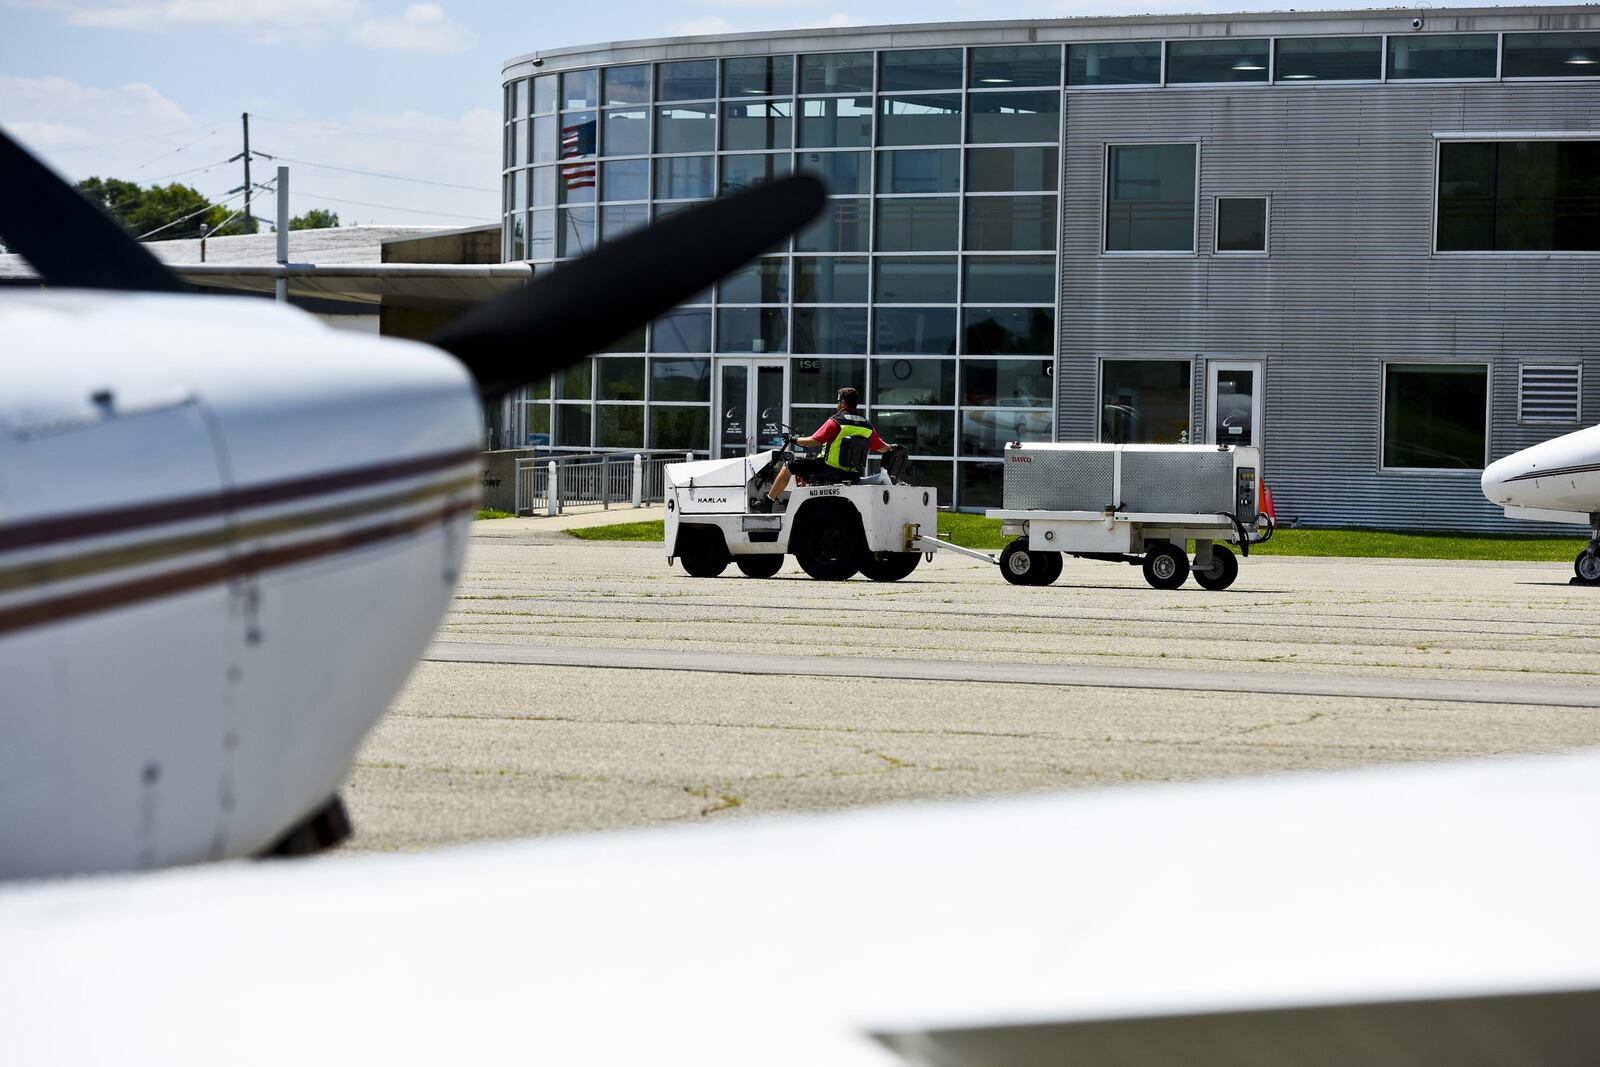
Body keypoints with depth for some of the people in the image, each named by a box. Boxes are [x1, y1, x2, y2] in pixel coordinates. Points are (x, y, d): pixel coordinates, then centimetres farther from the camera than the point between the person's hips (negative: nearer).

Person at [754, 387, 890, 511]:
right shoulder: (867, 426, 4)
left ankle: (768, 502, 8)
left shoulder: (836, 421, -12)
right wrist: (890, 447, 35)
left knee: (789, 467, 8)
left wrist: (796, 440, 3)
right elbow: (883, 448, 12)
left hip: (830, 469, -7)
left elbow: (814, 441, -14)